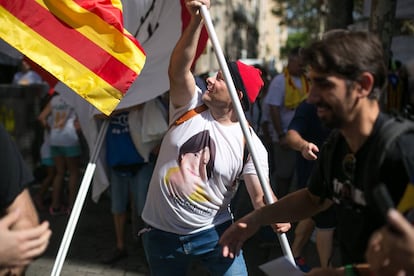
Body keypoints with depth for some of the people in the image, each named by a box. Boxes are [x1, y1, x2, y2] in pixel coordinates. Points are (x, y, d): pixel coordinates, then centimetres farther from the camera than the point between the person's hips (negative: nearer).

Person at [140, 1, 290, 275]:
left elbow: (260, 194, -17)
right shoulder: (189, 107, -7)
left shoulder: (250, 143, -11)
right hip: (162, 234, 2)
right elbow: (178, 70, -24)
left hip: (213, 233, -2)